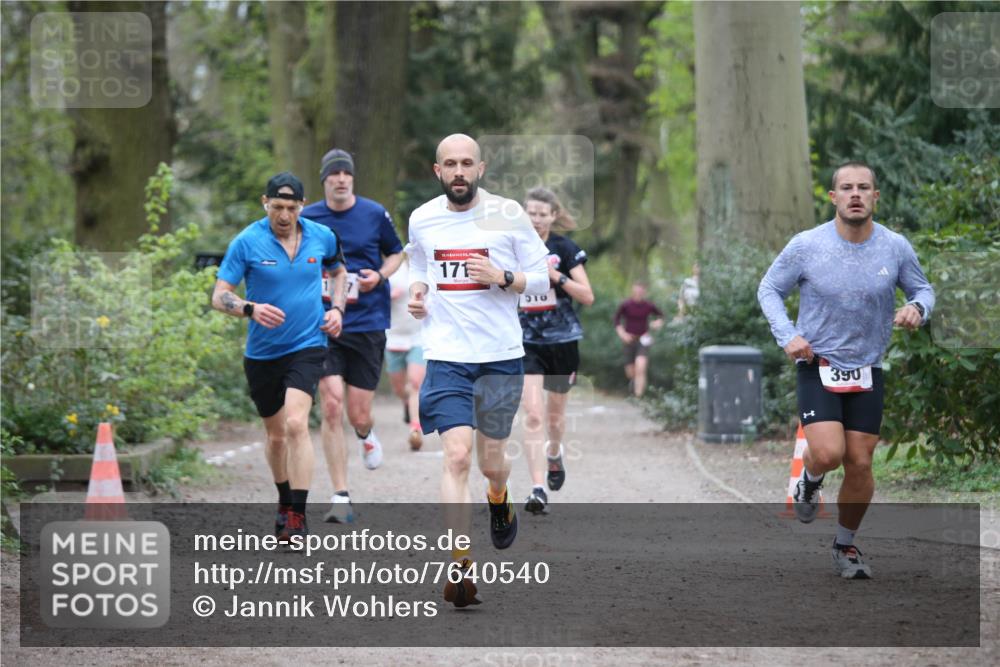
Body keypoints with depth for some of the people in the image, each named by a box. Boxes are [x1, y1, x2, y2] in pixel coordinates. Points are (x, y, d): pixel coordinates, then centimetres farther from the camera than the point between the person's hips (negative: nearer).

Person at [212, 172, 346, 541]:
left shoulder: (322, 237, -1)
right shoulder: (247, 242, -9)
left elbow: (339, 269, 21)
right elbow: (219, 296, -9)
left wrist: (336, 309, 5)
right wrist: (251, 308, -28)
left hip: (307, 347, -1)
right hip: (262, 354, 1)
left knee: (296, 424, -21)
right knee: (276, 434, 14)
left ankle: (298, 517, -20)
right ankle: (285, 501, 39)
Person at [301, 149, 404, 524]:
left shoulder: (375, 214, 2)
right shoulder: (307, 219, 2)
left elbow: (396, 253, 16)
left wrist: (379, 275, -4)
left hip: (368, 323, 0)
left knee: (358, 414, 0)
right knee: (331, 406, -13)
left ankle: (366, 434, 41)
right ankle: (341, 498, -7)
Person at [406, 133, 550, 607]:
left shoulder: (508, 214, -3)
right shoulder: (421, 220, 5)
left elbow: (543, 278, 2)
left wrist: (502, 278, -15)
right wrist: (417, 292, 5)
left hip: (501, 355, 0)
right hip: (446, 357, 0)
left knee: (490, 460, 10)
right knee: (457, 456, -14)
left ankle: (499, 499, 49)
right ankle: (461, 567, -15)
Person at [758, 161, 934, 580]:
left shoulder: (896, 248, -4)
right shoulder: (806, 246, -9)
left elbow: (923, 289, 11)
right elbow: (769, 289, 3)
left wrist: (917, 308, -13)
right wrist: (787, 335, -12)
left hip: (867, 372, 2)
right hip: (818, 366, -2)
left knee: (859, 464, 1)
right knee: (828, 454, -20)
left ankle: (846, 546, 23)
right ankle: (810, 478, 18)